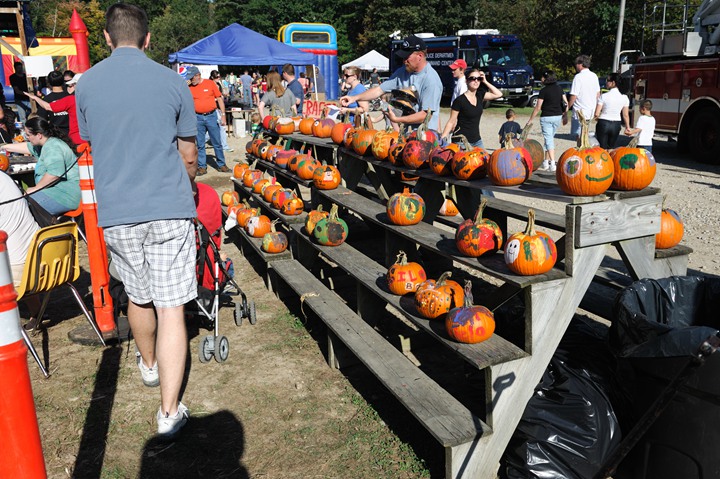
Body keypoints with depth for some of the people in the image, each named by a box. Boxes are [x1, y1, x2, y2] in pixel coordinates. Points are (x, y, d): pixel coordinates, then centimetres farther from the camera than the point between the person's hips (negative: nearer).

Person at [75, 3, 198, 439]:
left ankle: (149, 365, 46)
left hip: (116, 212, 3)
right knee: (171, 308, 0)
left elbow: (91, 146, 17)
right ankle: (169, 410, 3)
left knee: (138, 297, 22)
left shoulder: (86, 84, 5)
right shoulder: (172, 82, -2)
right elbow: (189, 157, 4)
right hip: (169, 210, -2)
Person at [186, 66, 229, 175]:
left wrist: (223, 115, -3)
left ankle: (221, 165, 17)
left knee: (217, 142, 5)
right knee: (200, 144, 6)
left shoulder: (210, 83, -2)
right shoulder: (189, 88, 4)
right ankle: (202, 167, 14)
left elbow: (219, 99, 1)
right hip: (198, 118, 2)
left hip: (211, 116, -2)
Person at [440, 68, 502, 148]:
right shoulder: (460, 100, -9)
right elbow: (451, 122, -7)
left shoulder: (480, 96, 9)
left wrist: (485, 82, 6)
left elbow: (498, 94, 15)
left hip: (477, 141, 6)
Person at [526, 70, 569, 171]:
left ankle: (553, 164, -13)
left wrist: (530, 120, -3)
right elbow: (566, 103, 5)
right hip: (558, 117, 5)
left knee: (549, 140, -4)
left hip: (546, 117, -5)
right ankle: (546, 162, 22)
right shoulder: (559, 88, 6)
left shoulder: (544, 91, -10)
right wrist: (565, 116, 16)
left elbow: (538, 108, -10)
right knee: (550, 138, 17)